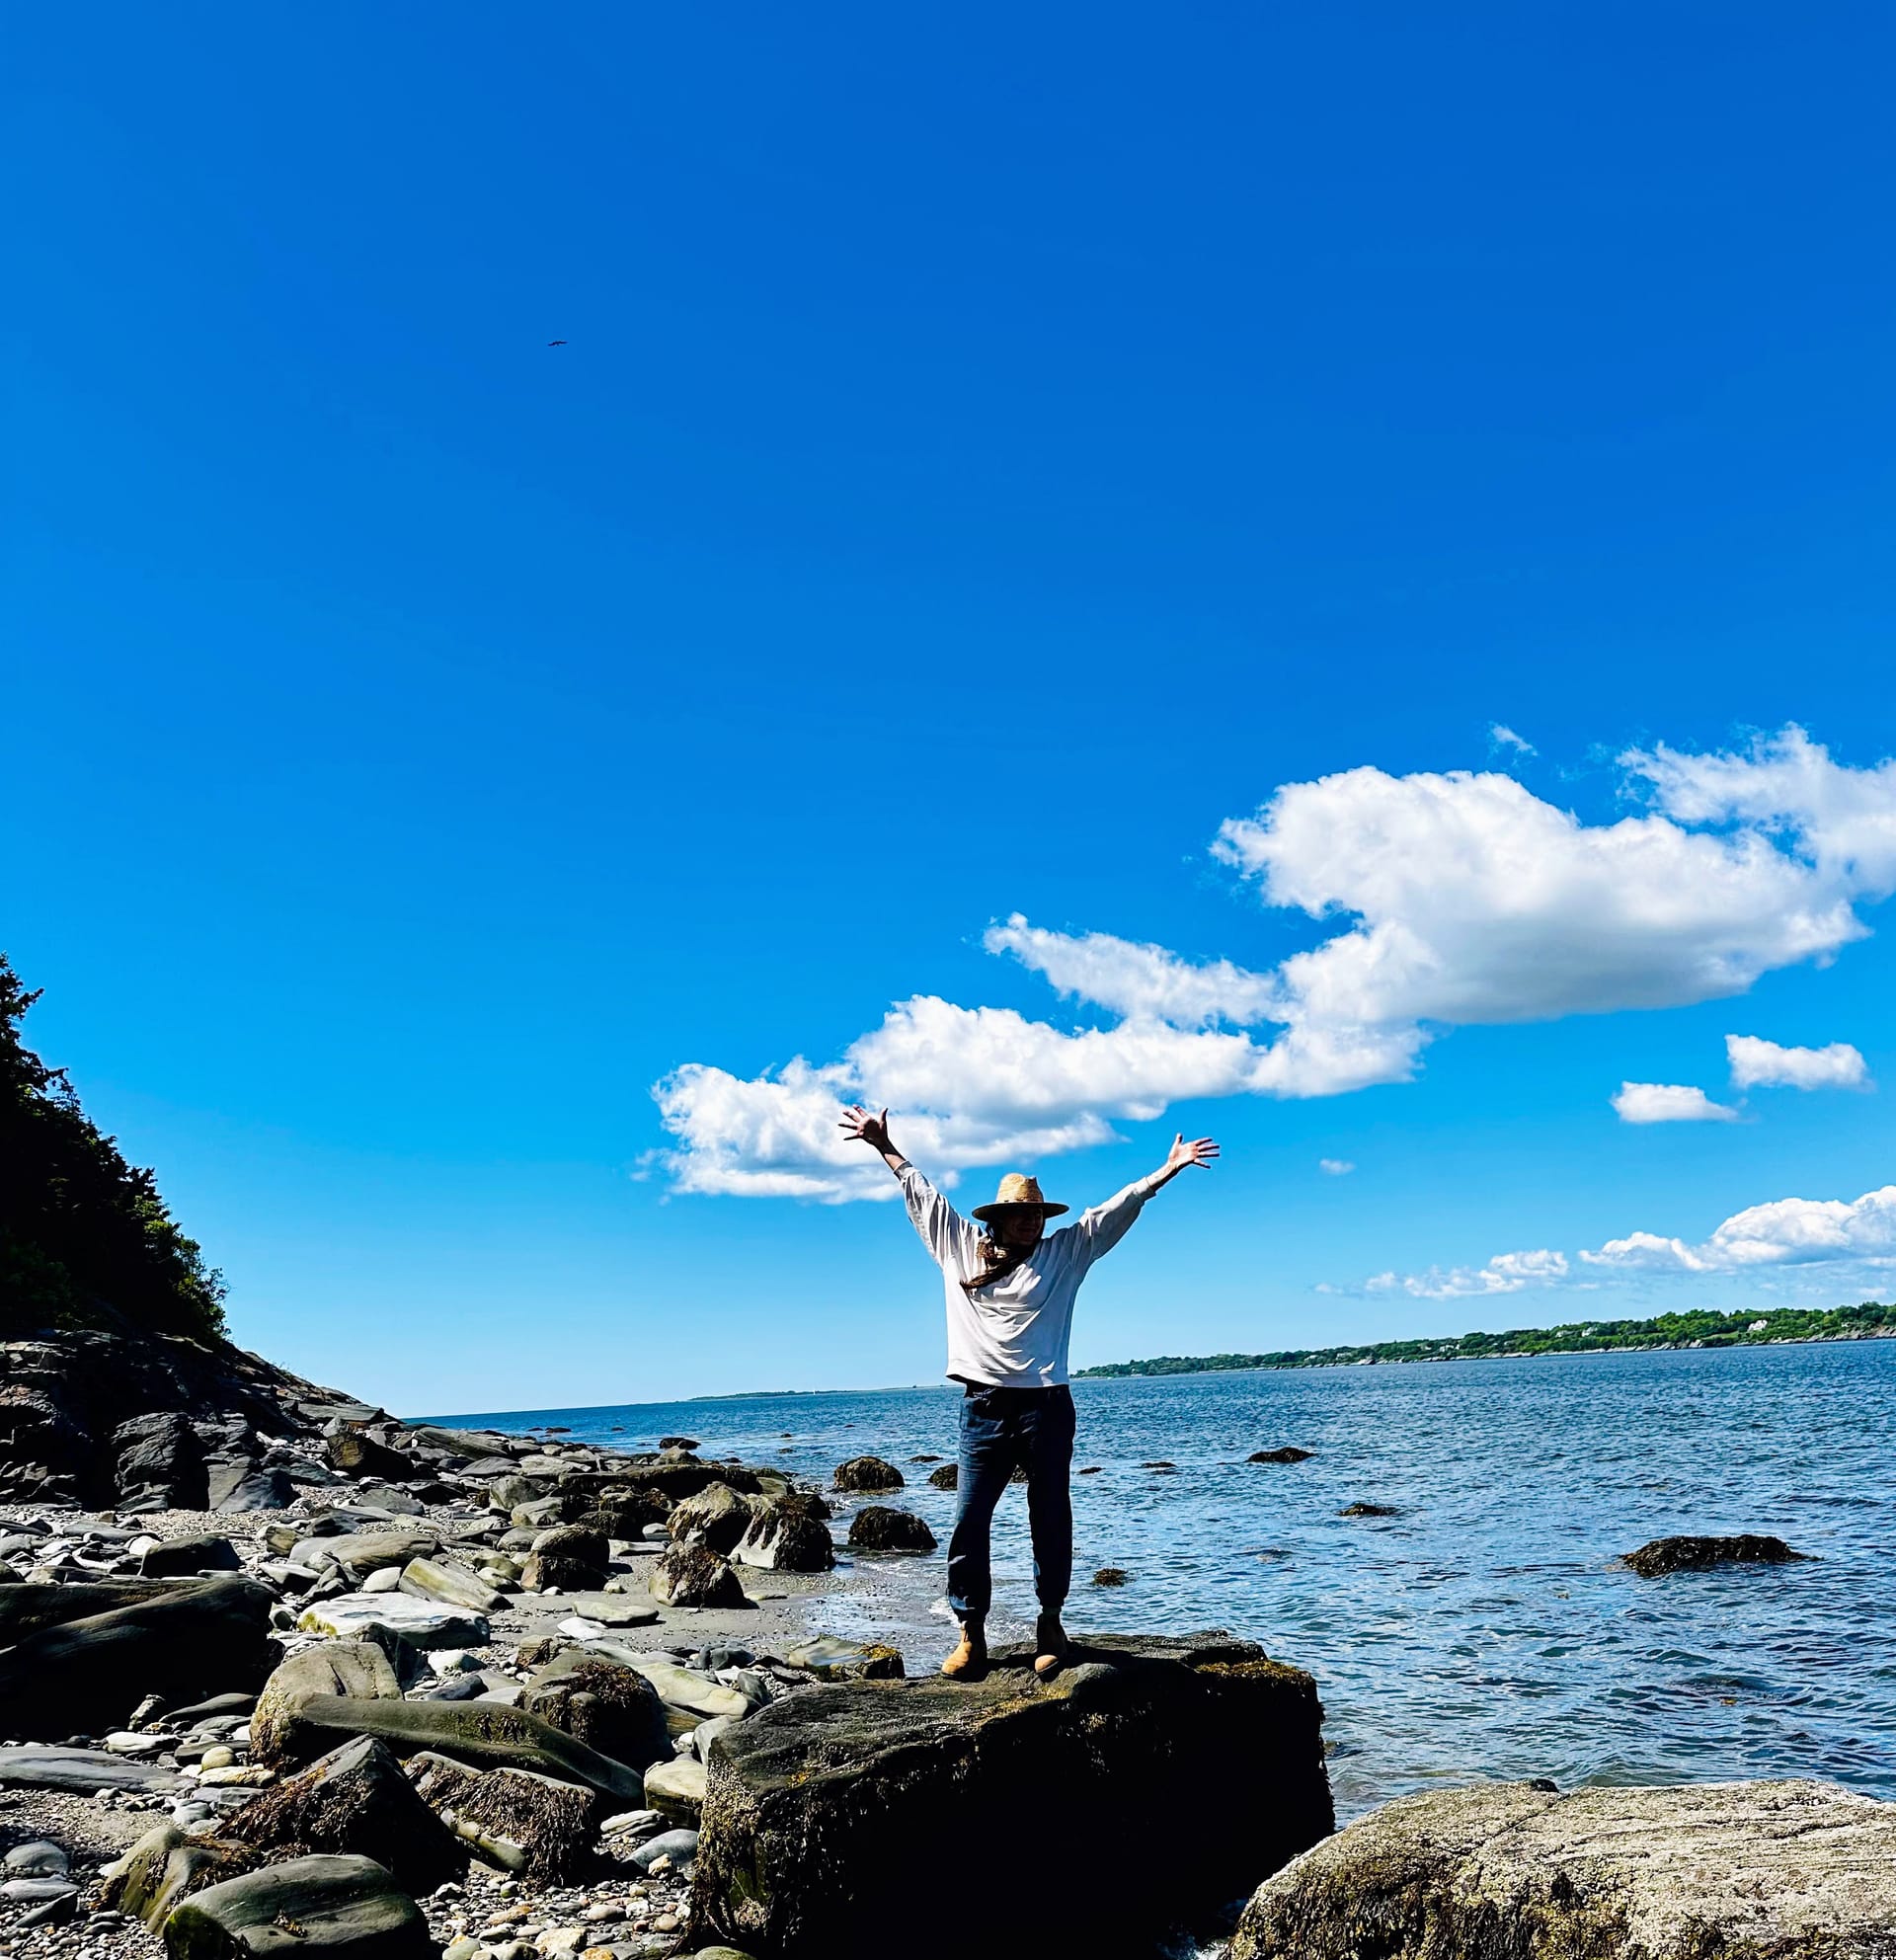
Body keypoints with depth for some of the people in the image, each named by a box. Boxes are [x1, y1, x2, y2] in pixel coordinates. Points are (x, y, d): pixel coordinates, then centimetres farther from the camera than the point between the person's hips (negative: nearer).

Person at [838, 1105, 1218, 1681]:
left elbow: (1119, 1207, 6)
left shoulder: (1064, 1252, 9)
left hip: (1046, 1407, 0)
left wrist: (1168, 1169, 1)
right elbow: (922, 1194, 19)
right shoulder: (961, 1247, 10)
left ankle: (1050, 1623, 18)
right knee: (968, 1522, -4)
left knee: (1051, 1520, 4)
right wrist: (885, 1147, 24)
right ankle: (972, 1634, 4)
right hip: (983, 1407, 0)